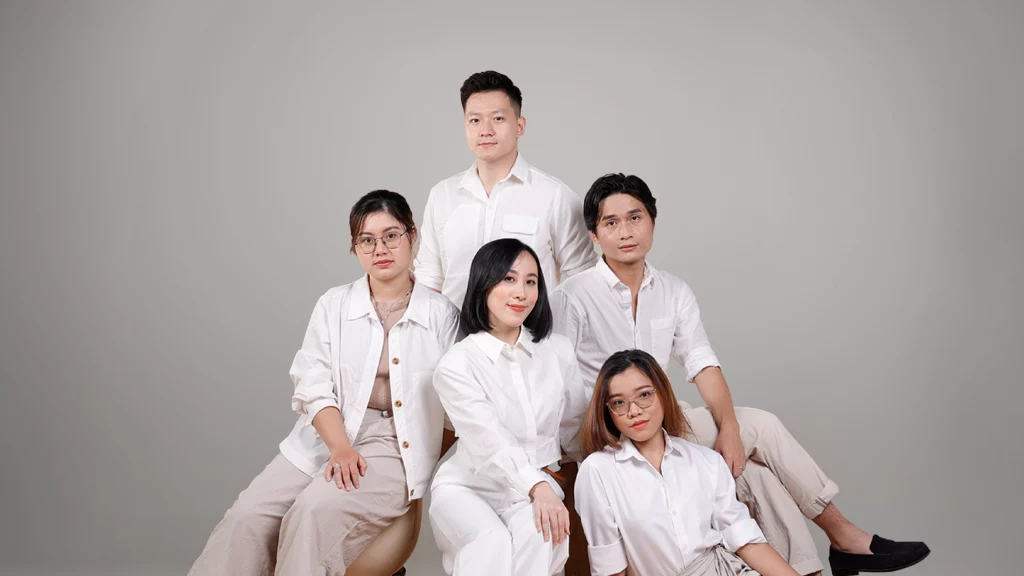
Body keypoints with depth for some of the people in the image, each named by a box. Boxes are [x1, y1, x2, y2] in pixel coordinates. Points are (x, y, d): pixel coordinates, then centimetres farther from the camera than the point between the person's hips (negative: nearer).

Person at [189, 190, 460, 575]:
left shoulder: (441, 314, 3)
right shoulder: (334, 305, 8)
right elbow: (314, 388, 0)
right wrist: (341, 449, -15)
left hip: (397, 448, -2)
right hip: (326, 437, 3)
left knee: (317, 510, -29)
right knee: (250, 514, -19)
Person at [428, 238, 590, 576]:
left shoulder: (558, 351, 5)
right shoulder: (456, 366, -8)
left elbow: (576, 432, 16)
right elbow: (491, 445, -22)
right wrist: (538, 488, -36)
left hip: (540, 485, 3)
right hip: (469, 487, -2)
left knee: (538, 533, -33)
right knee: (492, 544, -35)